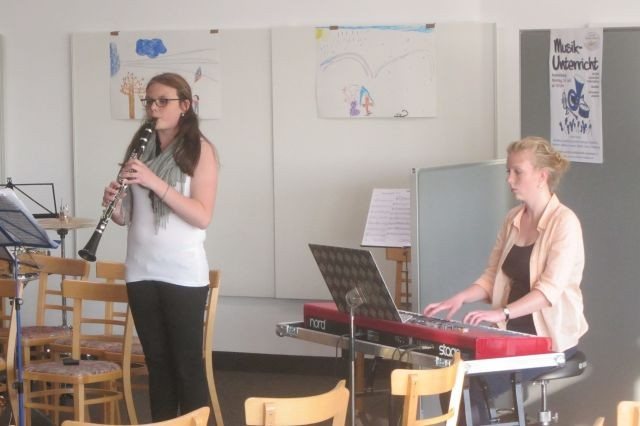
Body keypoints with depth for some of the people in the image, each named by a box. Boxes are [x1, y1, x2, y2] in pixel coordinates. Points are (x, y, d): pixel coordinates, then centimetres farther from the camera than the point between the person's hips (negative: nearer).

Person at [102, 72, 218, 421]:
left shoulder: (199, 149, -5)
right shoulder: (139, 148, 10)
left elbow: (202, 217, -14)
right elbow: (127, 216, 13)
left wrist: (155, 181, -22)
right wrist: (113, 203, -10)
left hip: (183, 273, -5)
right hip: (141, 271, 5)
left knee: (187, 362, -1)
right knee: (157, 361, 9)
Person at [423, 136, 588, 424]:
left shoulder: (564, 223, -13)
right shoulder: (513, 219, 9)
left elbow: (550, 289, -23)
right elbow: (493, 276, 13)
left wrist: (502, 312, -36)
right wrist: (461, 298, -6)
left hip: (552, 336, -6)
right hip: (514, 331, 6)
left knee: (478, 384, -24)